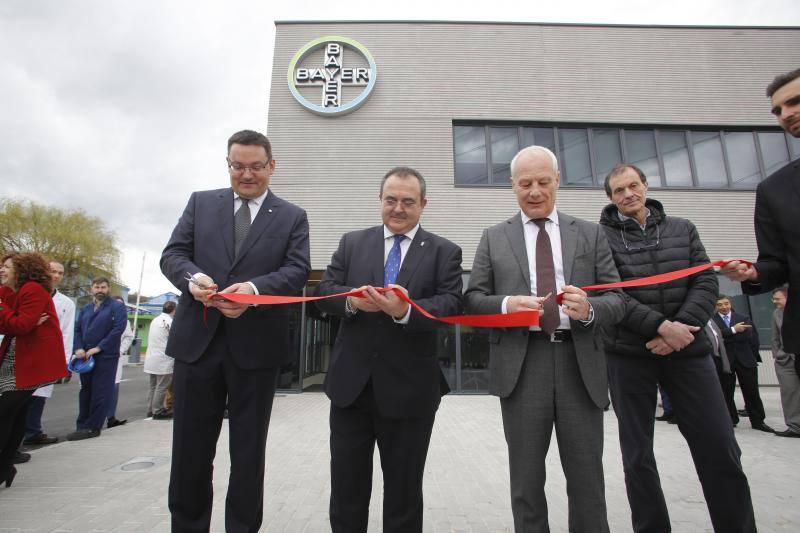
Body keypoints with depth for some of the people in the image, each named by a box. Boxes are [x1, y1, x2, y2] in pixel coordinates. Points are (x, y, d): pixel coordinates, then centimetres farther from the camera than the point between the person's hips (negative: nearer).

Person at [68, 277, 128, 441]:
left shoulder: (117, 307, -3)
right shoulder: (84, 309, 17)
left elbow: (118, 329, -14)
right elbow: (77, 330, 11)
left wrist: (98, 348, -17)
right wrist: (78, 348, -7)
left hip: (106, 356, -6)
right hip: (85, 357, 6)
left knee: (101, 393, -3)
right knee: (85, 391, 13)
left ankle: (92, 427, 6)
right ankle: (82, 426, 23)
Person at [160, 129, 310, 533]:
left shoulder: (293, 217, 6)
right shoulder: (200, 202, 12)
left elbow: (298, 271, -5)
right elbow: (172, 254, 6)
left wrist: (255, 288, -24)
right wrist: (193, 277, -17)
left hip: (256, 345, -1)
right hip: (196, 340, 2)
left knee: (248, 450, 12)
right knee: (190, 446, 13)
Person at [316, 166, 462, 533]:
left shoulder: (445, 252, 2)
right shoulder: (352, 242, 8)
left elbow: (452, 304, -10)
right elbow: (324, 290, 3)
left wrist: (406, 310, -27)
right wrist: (352, 300, -19)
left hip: (409, 389, -1)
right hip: (350, 383, 2)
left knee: (404, 488, 17)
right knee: (346, 484, 16)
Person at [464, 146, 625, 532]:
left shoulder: (590, 234, 10)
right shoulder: (494, 238, 8)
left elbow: (617, 300, 6)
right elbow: (473, 298, 4)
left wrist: (589, 308, -17)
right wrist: (506, 304, -17)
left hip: (580, 363, 1)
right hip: (520, 366, 0)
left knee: (587, 477, 11)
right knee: (526, 479, 12)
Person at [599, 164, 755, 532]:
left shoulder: (682, 229, 11)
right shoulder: (601, 237, -1)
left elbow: (705, 282, 3)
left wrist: (682, 328, -13)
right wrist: (659, 326, -19)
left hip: (688, 350, 3)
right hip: (628, 354, -2)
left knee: (720, 447, 4)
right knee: (637, 453, 7)